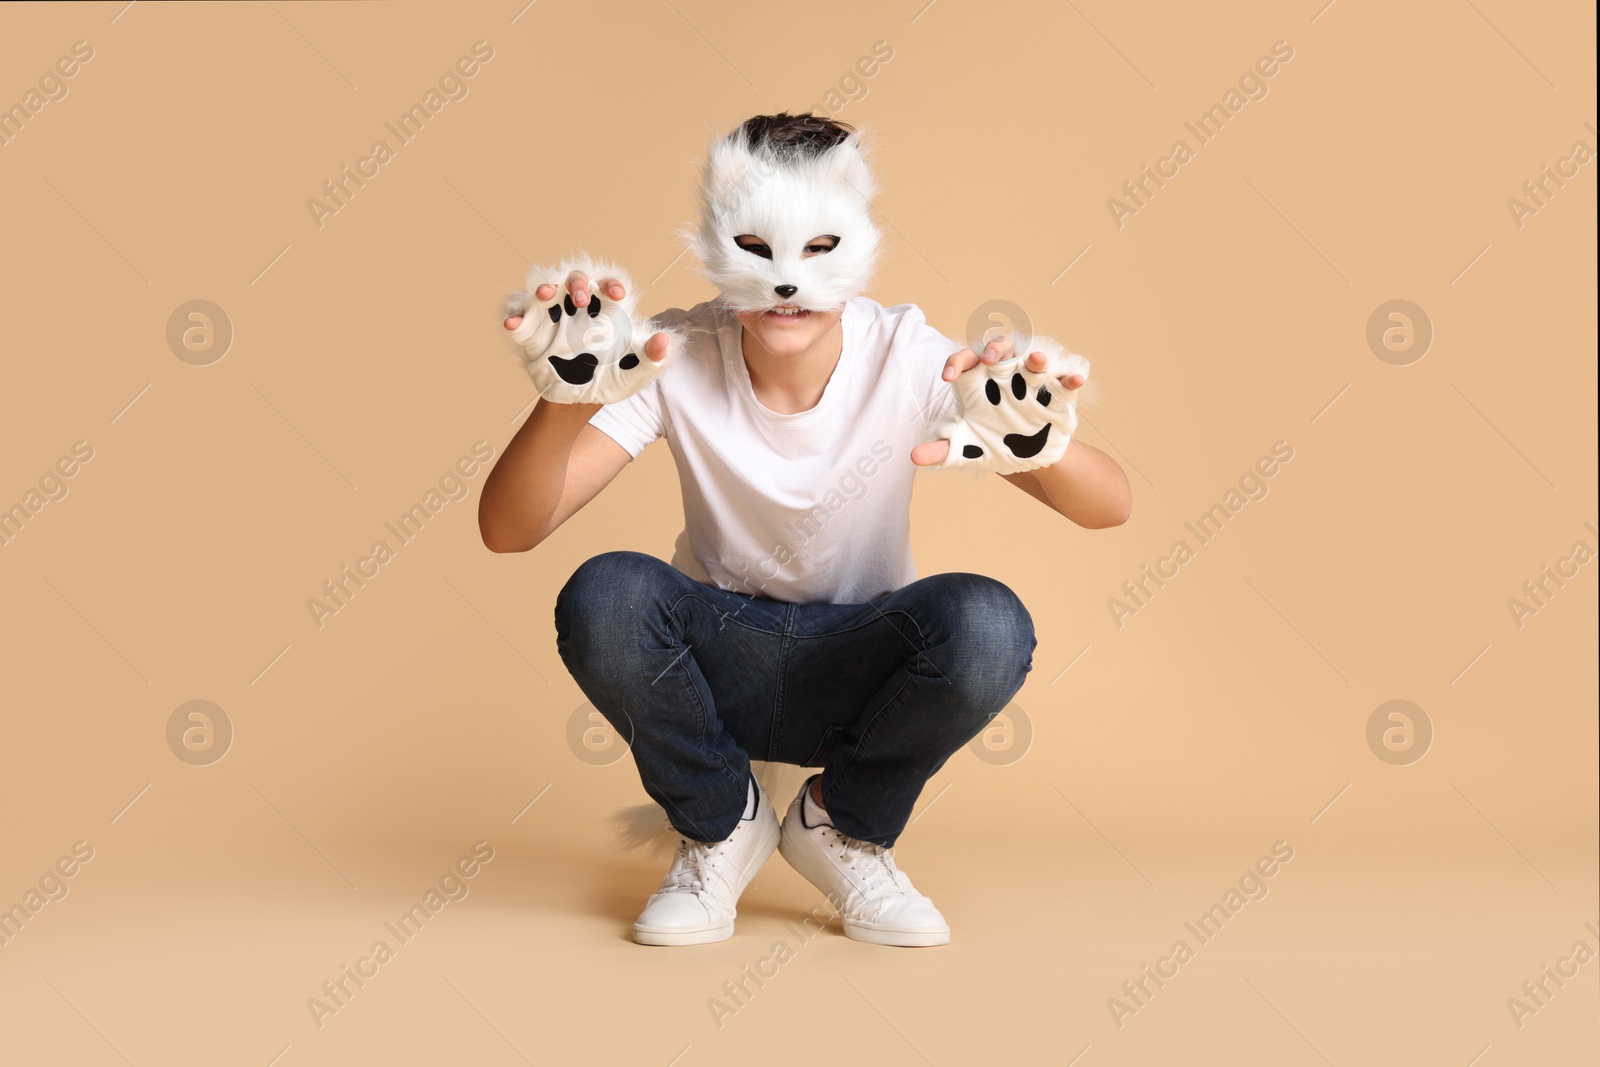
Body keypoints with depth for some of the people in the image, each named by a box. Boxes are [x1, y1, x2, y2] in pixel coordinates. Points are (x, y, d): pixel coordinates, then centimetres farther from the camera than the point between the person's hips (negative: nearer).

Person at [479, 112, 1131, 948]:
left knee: (986, 626, -31)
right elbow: (507, 531, -22)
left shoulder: (904, 359, -15)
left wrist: (1043, 450, -46)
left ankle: (844, 826, 1)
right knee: (602, 596, -31)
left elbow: (1109, 508, -22)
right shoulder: (677, 359, -15)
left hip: (858, 672, 0)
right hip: (716, 666, 0)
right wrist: (566, 402, -42)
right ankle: (721, 824, 0)